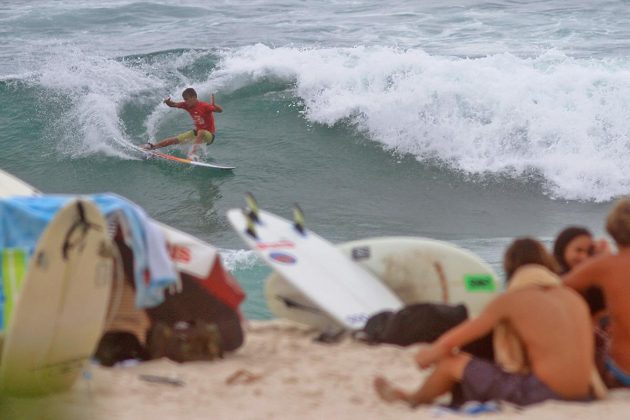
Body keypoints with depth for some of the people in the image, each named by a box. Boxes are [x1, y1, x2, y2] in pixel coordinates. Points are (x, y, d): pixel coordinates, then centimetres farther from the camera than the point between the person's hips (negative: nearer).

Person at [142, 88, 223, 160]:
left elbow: (220, 110, -34)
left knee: (201, 133, -43)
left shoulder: (204, 106, -25)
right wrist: (168, 102, -24)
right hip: (197, 132, 7)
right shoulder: (187, 105, -4)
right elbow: (174, 105, -1)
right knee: (175, 140, 8)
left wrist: (213, 105, -55)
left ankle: (192, 153, -47)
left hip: (209, 134, -7)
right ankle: (152, 146, 19)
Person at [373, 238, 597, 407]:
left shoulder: (509, 300, -3)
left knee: (452, 363, 14)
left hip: (544, 394, -6)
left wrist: (431, 353, 29)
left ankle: (414, 399, 42)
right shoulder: (574, 297, 11)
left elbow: (453, 340, 5)